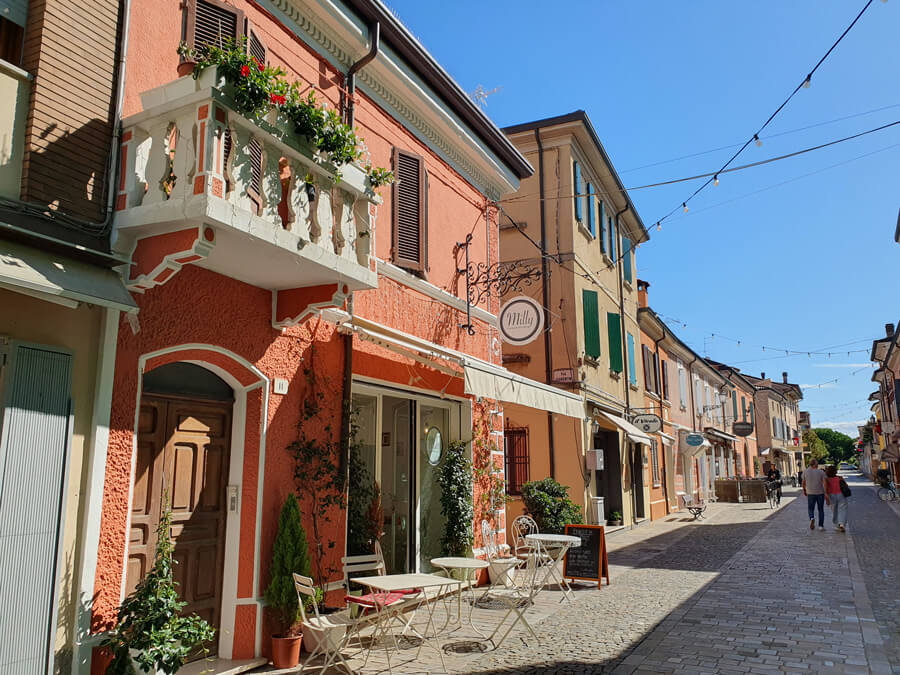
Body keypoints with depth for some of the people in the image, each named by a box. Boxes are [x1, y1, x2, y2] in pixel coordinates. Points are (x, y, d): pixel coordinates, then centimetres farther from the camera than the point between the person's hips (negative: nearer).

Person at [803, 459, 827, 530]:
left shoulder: (806, 472, 0)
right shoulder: (821, 472, -3)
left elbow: (803, 483, 7)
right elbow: (825, 482, -14)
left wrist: (804, 490, 23)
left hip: (810, 493, 0)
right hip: (820, 493, 0)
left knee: (810, 508, 10)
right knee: (821, 509, 14)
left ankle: (812, 518, -19)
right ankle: (821, 525, 11)